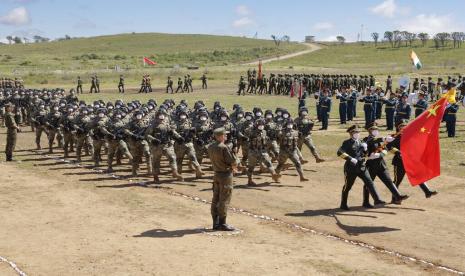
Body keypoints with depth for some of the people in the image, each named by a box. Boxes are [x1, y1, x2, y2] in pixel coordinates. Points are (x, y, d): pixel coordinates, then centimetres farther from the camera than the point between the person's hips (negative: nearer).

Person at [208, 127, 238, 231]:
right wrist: (233, 167, 5)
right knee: (224, 200, -3)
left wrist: (231, 166, 11)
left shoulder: (210, 147, 5)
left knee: (216, 199, 11)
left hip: (216, 174, 8)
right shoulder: (224, 147, -20)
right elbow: (233, 162, -19)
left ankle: (216, 223, 17)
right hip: (226, 175, -8)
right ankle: (222, 224, 0)